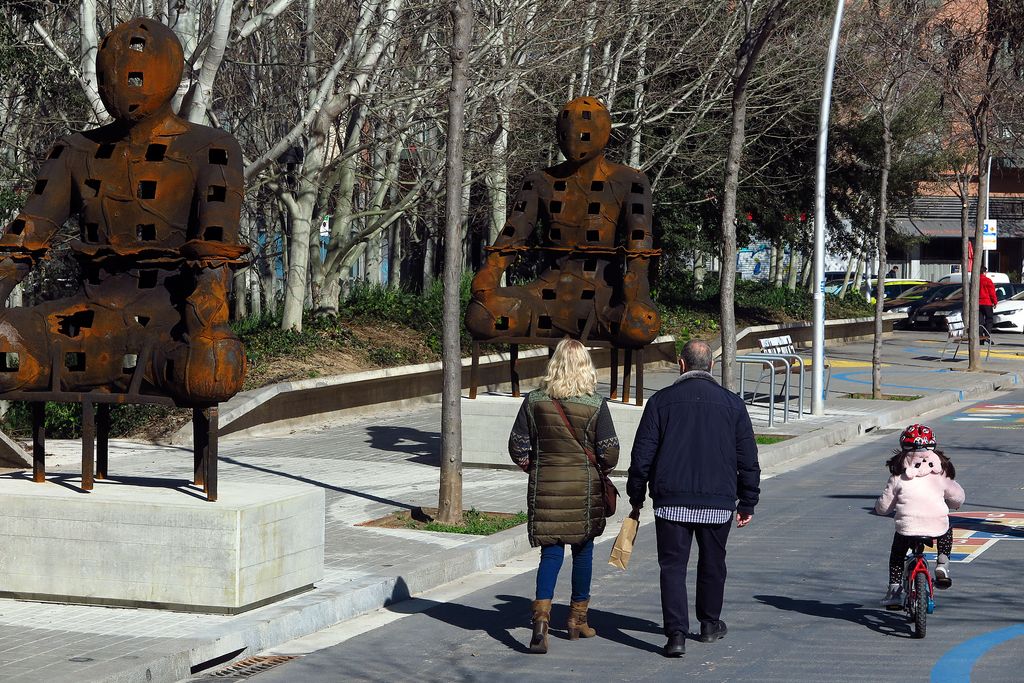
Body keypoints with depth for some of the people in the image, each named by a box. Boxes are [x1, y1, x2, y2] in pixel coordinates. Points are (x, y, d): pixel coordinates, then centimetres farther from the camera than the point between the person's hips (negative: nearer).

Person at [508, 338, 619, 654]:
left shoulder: (535, 400, -5)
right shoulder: (596, 405, -10)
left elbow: (517, 445, -2)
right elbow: (609, 452, -9)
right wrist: (601, 469, 13)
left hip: (545, 485, 1)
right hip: (585, 486, -1)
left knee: (550, 552, 3)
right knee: (583, 551, 14)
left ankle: (541, 618, -16)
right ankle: (577, 620, 24)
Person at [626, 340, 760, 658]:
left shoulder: (661, 401, -1)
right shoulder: (732, 403, 4)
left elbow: (642, 454, -1)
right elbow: (748, 459, 6)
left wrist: (636, 496, 9)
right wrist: (747, 503, 13)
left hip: (671, 500, -2)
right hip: (718, 502, 2)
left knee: (673, 566, 0)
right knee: (712, 563, 18)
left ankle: (676, 633, -12)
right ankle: (710, 624, 32)